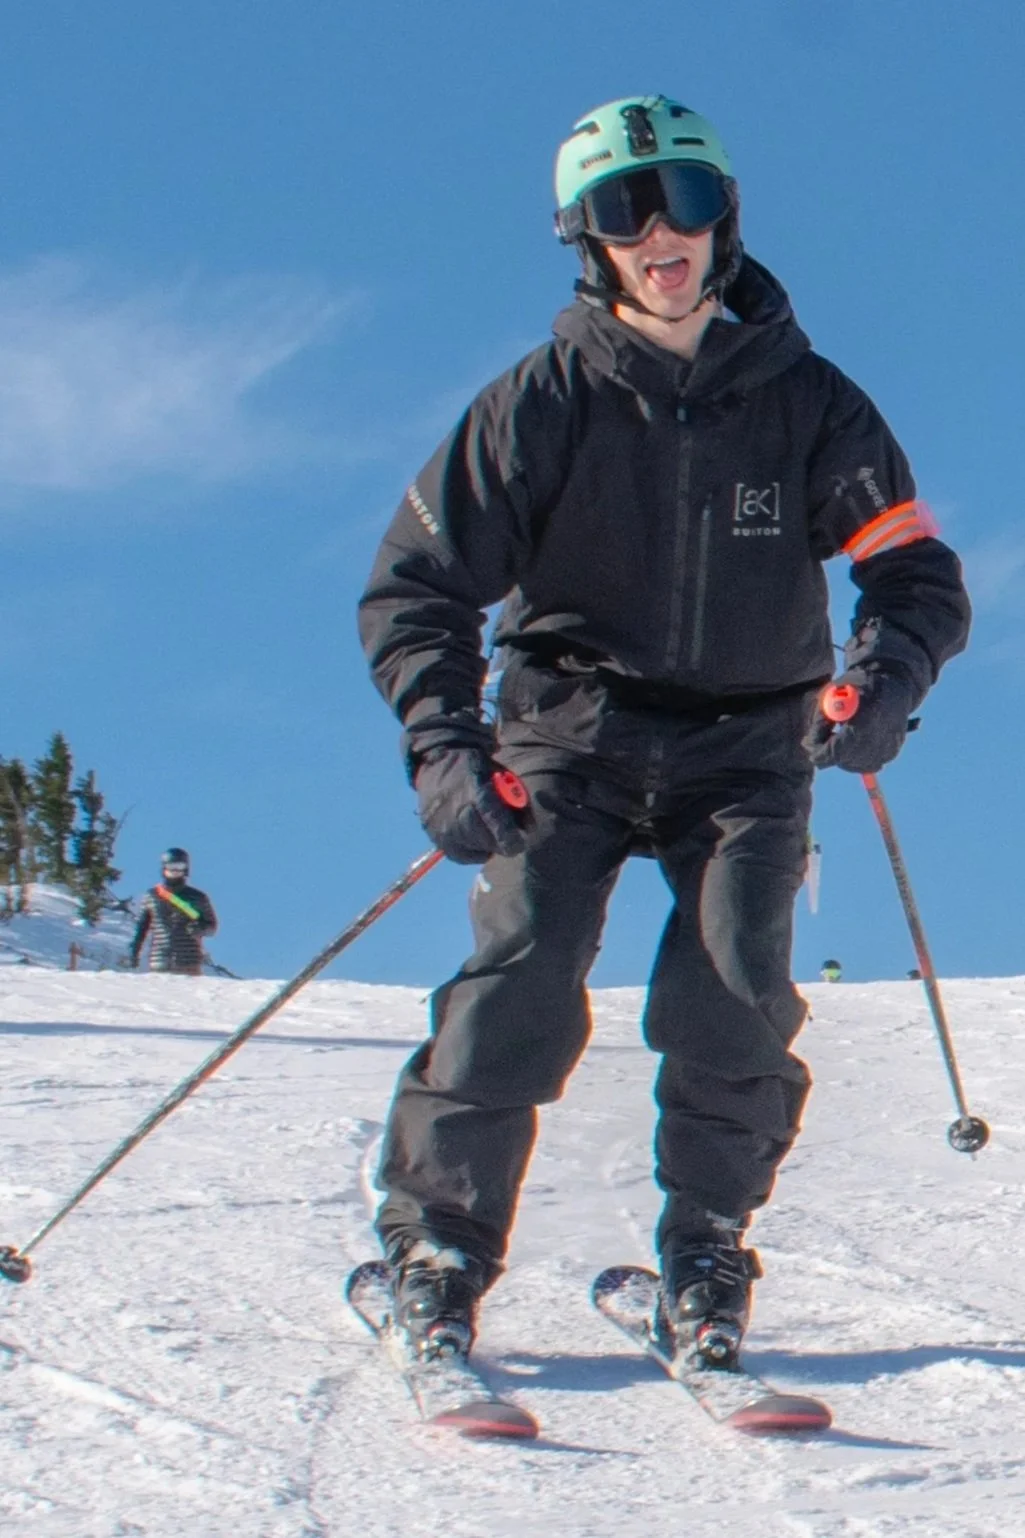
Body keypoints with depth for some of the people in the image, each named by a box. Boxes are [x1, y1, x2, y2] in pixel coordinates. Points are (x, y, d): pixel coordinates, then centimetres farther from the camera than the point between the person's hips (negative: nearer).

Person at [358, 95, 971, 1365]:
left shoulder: (804, 401, -3)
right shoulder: (542, 403, -6)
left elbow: (916, 572, -5)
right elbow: (415, 587, -7)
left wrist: (884, 679, -28)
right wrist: (443, 744, -23)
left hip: (746, 747, 1)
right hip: (570, 735, -1)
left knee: (734, 1001, -18)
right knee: (522, 992, -18)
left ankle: (703, 1273, 2)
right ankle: (434, 1257, -2)